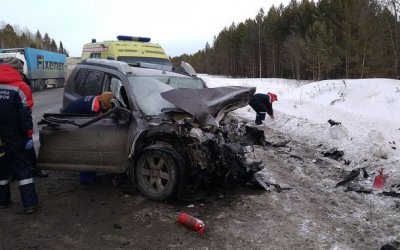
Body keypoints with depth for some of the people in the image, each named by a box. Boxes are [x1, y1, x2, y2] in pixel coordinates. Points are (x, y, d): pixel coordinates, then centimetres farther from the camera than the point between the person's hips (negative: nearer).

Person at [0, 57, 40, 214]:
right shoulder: (20, 87, -12)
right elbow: (25, 116, -15)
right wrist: (28, 136, -8)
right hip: (13, 137, -4)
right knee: (21, 167, 3)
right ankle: (30, 203, 0)